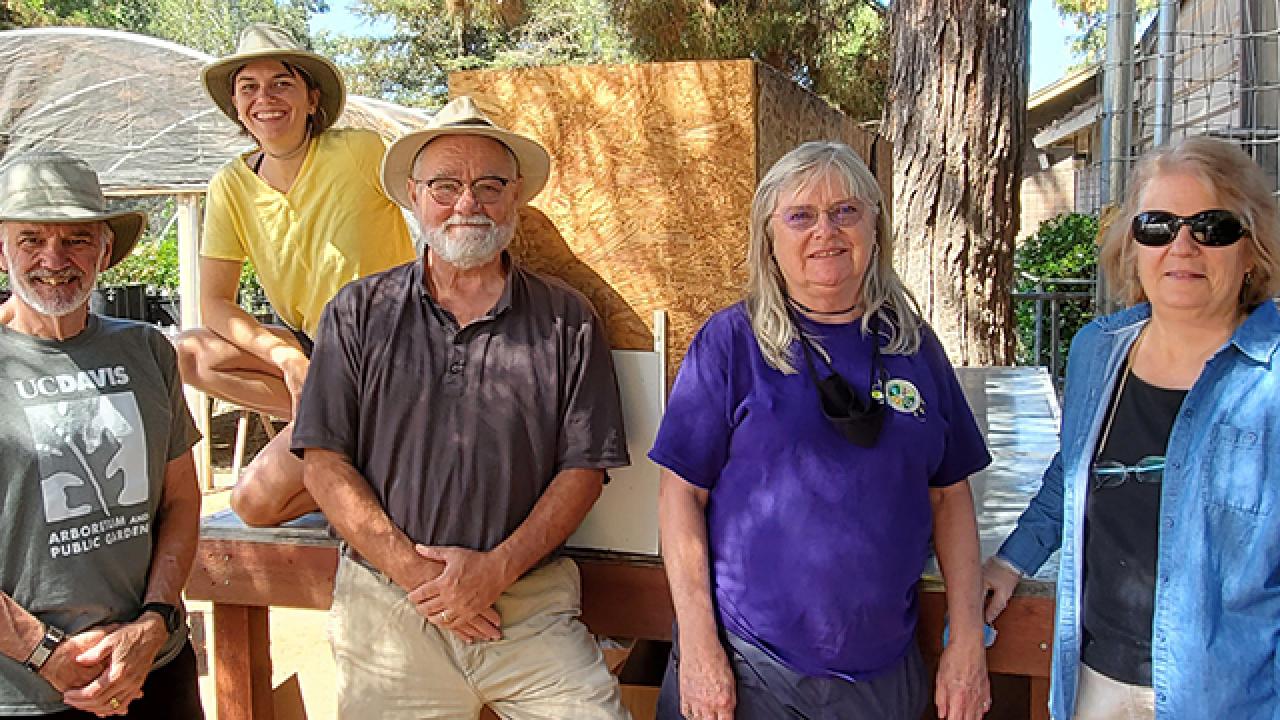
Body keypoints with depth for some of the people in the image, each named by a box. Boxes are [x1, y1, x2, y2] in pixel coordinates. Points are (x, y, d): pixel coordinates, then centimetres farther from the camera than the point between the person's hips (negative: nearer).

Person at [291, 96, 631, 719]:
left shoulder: (567, 320, 4)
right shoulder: (359, 313, 5)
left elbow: (583, 468, 2)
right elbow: (325, 463, 1)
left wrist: (498, 567, -11)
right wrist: (414, 570, -10)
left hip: (529, 602, 0)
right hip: (387, 605, 1)